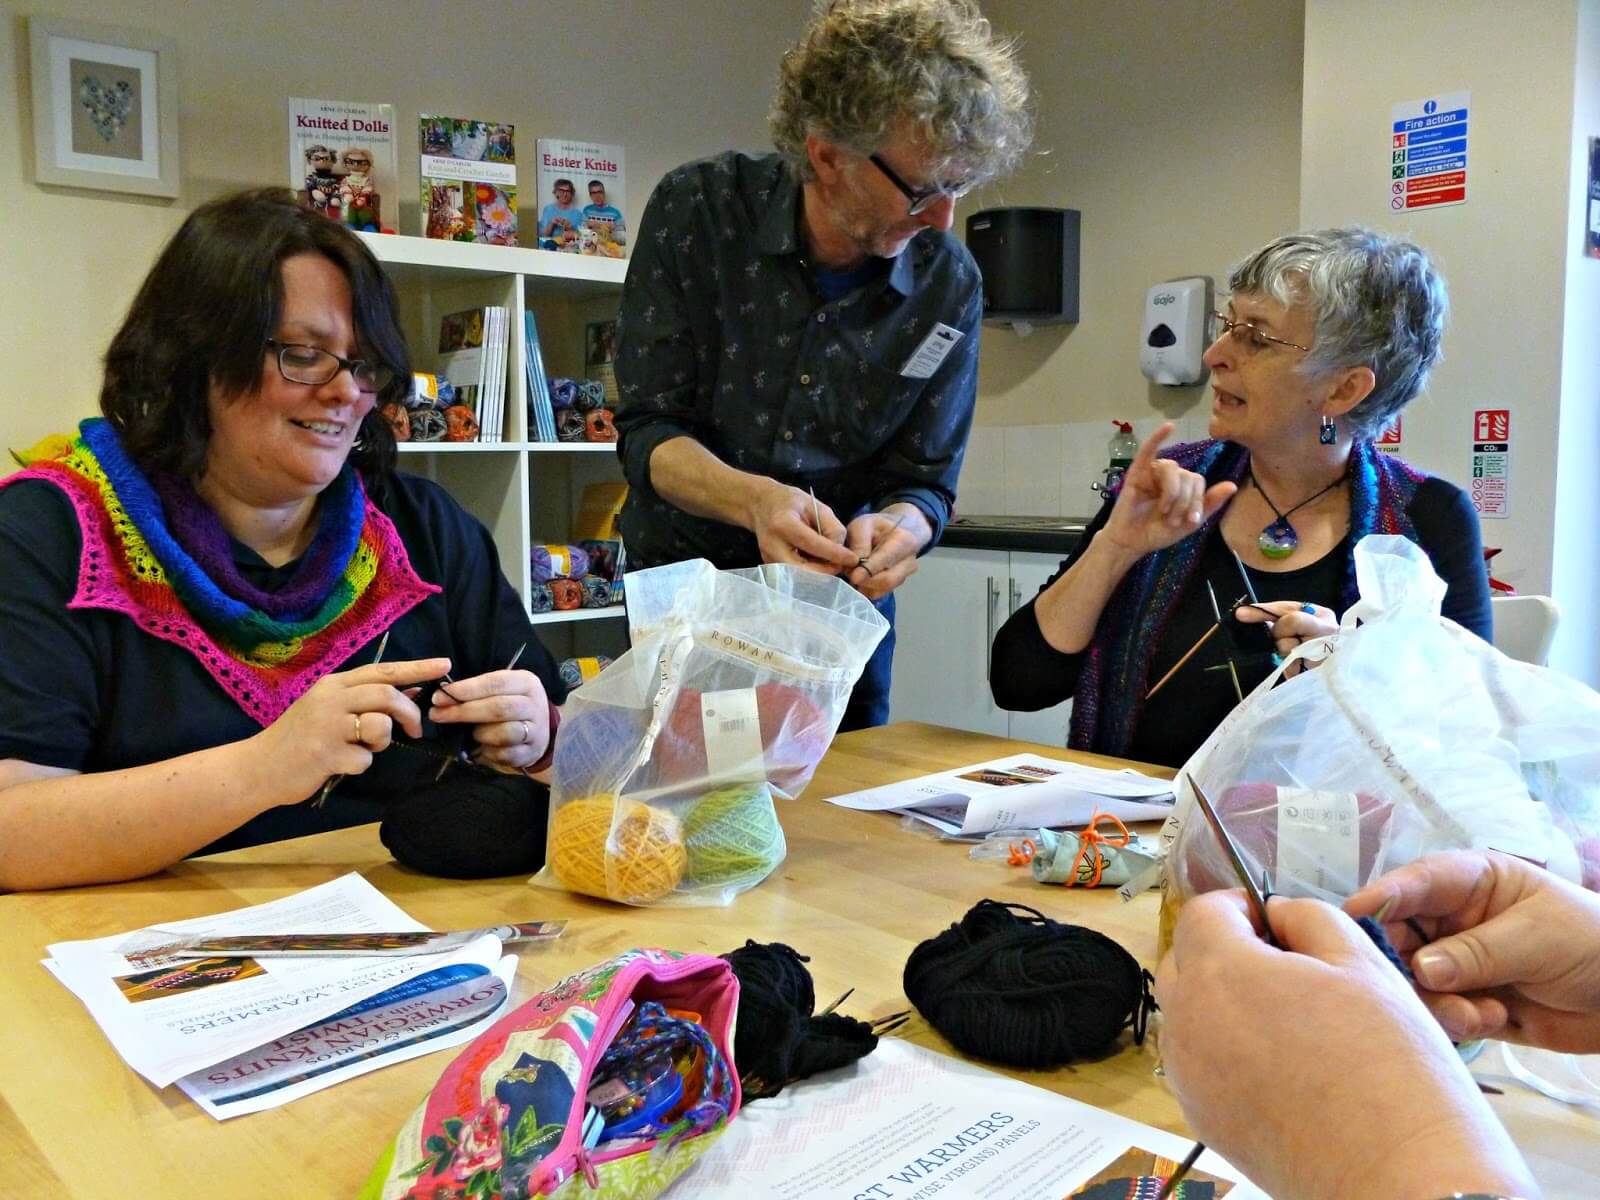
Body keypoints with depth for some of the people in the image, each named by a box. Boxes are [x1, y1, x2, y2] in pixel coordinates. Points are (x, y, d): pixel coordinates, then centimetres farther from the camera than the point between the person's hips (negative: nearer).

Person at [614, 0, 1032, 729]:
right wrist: (754, 499, -37)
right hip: (689, 580, -1)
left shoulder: (949, 284, -12)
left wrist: (892, 530, -34)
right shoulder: (697, 210, -17)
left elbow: (924, 482, -10)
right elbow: (647, 429, -17)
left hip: (844, 608, 2)